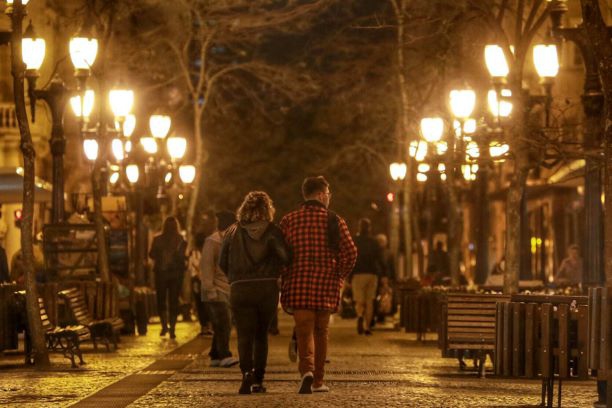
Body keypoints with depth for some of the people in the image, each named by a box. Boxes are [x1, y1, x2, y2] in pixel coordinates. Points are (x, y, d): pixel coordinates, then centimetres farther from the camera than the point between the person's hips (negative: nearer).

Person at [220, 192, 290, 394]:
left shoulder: (233, 231, 6)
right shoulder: (271, 231, -1)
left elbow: (222, 262, 9)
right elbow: (285, 257, -13)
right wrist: (273, 270, 8)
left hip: (239, 289, 0)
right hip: (267, 288, 0)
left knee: (244, 335, -2)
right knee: (261, 335, 14)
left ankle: (247, 371, -26)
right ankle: (258, 380, 12)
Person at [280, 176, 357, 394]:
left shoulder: (289, 220, 3)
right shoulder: (334, 221, 0)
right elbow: (350, 252, -7)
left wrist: (286, 278, 12)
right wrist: (339, 275, 8)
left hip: (298, 286, 0)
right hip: (327, 286, 0)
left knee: (304, 332, -3)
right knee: (321, 332, 14)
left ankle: (307, 371, -28)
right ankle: (318, 381, 20)